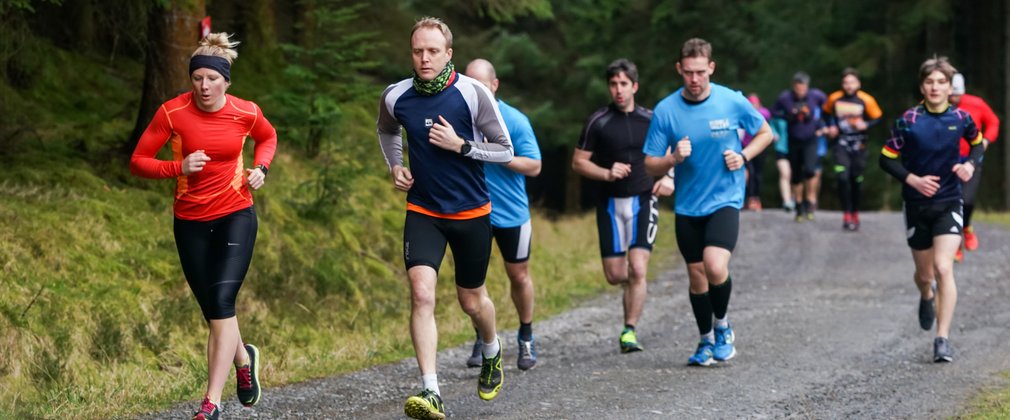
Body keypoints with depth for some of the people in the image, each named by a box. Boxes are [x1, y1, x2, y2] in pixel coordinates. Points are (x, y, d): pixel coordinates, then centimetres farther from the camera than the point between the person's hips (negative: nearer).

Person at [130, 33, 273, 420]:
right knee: (214, 312, 7)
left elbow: (268, 137, 17)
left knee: (221, 302, -18)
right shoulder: (172, 112, -11)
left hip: (235, 216, -1)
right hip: (191, 222, 2)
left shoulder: (246, 113, -7)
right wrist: (178, 167, -23)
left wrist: (260, 168, -1)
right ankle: (244, 358, 42)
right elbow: (138, 162, -7)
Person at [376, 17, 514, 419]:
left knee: (472, 300, 13)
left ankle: (492, 353, 48)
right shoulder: (395, 97, -4)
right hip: (423, 211, 1)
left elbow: (505, 151, -7)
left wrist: (460, 145, -19)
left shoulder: (473, 94, -13)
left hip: (471, 212, -1)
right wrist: (395, 166, 6)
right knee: (421, 293, -19)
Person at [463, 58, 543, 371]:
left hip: (511, 213, -1)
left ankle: (526, 337, 29)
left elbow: (534, 166, -10)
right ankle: (482, 339, 14)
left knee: (519, 276, 10)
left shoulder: (515, 120, -9)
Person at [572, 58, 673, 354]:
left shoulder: (651, 119, 3)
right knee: (615, 275, 3)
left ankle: (630, 331, -7)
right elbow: (578, 162, 3)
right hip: (610, 204, 1)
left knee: (637, 269, -15)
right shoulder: (598, 121, 0)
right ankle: (636, 288, 38)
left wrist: (669, 178, -3)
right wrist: (606, 174, -14)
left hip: (643, 200, -1)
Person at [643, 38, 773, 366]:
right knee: (696, 275, 10)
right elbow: (650, 166, -2)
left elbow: (765, 133, 9)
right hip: (687, 206, 2)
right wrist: (673, 159, -22)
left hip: (725, 200, -2)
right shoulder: (666, 111, -6)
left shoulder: (733, 102, -8)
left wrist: (743, 156, -8)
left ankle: (722, 326, 5)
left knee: (715, 267, -22)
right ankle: (706, 340, 31)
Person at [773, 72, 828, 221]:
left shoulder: (816, 95, -12)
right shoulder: (785, 97, -12)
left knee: (810, 170, -22)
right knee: (796, 175, 8)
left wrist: (822, 126, 5)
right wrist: (788, 116, -14)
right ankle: (799, 208, 21)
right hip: (794, 141, 1)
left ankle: (811, 201, -6)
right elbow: (774, 111, 3)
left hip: (810, 140, -1)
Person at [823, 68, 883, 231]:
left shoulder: (866, 100, -6)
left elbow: (877, 118, 2)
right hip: (841, 143, 0)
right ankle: (846, 215, -9)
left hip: (858, 145, 0)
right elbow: (827, 113, 17)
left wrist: (866, 125, -16)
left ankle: (855, 214, 25)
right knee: (843, 177, -16)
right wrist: (831, 127, 1)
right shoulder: (834, 99, -1)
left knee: (857, 180, 7)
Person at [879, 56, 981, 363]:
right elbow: (886, 159, -4)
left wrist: (970, 163, -4)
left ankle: (943, 339, -14)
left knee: (943, 268, -17)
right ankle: (927, 296, 51)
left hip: (949, 204, -1)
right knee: (924, 274, 13)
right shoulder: (909, 120, -10)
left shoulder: (961, 118, -5)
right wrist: (912, 179, -18)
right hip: (917, 206, 1)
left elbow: (978, 142, 16)